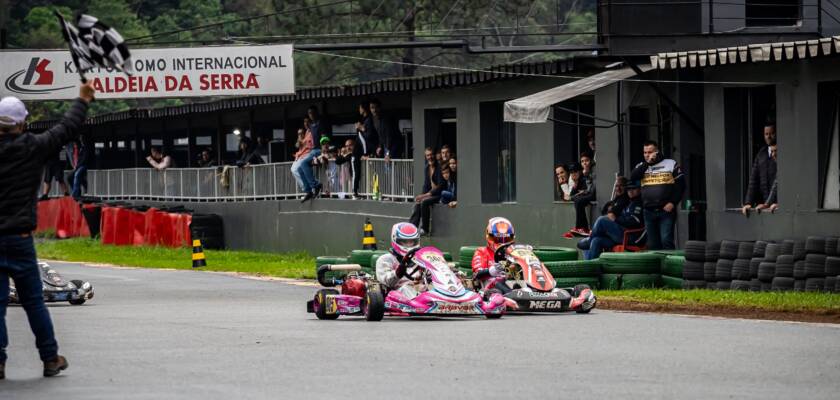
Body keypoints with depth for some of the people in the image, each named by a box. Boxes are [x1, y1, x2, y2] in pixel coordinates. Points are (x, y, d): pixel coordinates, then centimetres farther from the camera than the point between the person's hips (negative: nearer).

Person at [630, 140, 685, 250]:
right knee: (652, 244, 5)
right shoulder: (642, 166, 14)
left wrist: (673, 203, -9)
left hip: (666, 211, -4)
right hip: (649, 212, 4)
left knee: (666, 241, -14)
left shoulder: (671, 164, 4)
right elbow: (632, 178, -6)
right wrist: (647, 163, -10)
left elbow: (681, 184, 2)